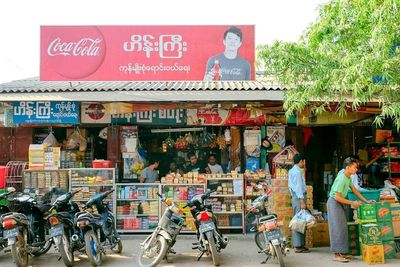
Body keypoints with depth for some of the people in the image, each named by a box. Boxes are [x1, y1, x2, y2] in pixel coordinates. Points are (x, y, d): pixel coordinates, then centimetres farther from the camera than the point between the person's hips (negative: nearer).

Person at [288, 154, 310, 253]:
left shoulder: (292, 171, 17)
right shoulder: (297, 171, -13)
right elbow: (299, 187, -19)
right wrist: (302, 201, -21)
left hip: (295, 197, 10)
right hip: (299, 197, -10)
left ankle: (297, 244, 17)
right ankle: (298, 246, -7)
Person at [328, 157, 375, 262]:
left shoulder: (348, 177, 5)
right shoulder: (341, 179, -25)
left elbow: (354, 190, 16)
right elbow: (337, 197, -26)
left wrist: (366, 201, 13)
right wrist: (352, 203, -18)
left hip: (339, 203, 10)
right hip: (334, 203, -10)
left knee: (342, 227, 11)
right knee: (338, 228, -8)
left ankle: (341, 252, 17)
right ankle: (337, 254, -4)